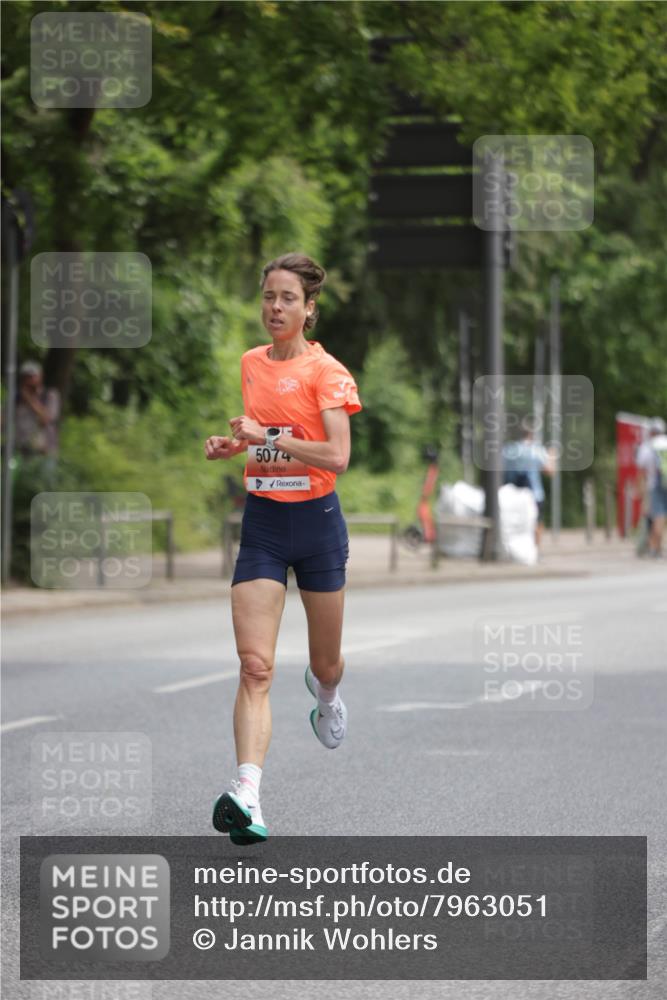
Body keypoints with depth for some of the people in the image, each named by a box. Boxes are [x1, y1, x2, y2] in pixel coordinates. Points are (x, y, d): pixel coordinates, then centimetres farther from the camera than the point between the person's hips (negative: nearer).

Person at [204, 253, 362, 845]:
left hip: (316, 519, -3)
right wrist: (230, 445, 6)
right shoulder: (249, 364, 8)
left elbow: (337, 457, -20)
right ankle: (247, 795, -26)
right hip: (262, 523, 3)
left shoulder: (326, 371, -9)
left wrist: (265, 436, -23)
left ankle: (326, 696, 54)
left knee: (326, 664, 14)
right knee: (255, 666, -14)